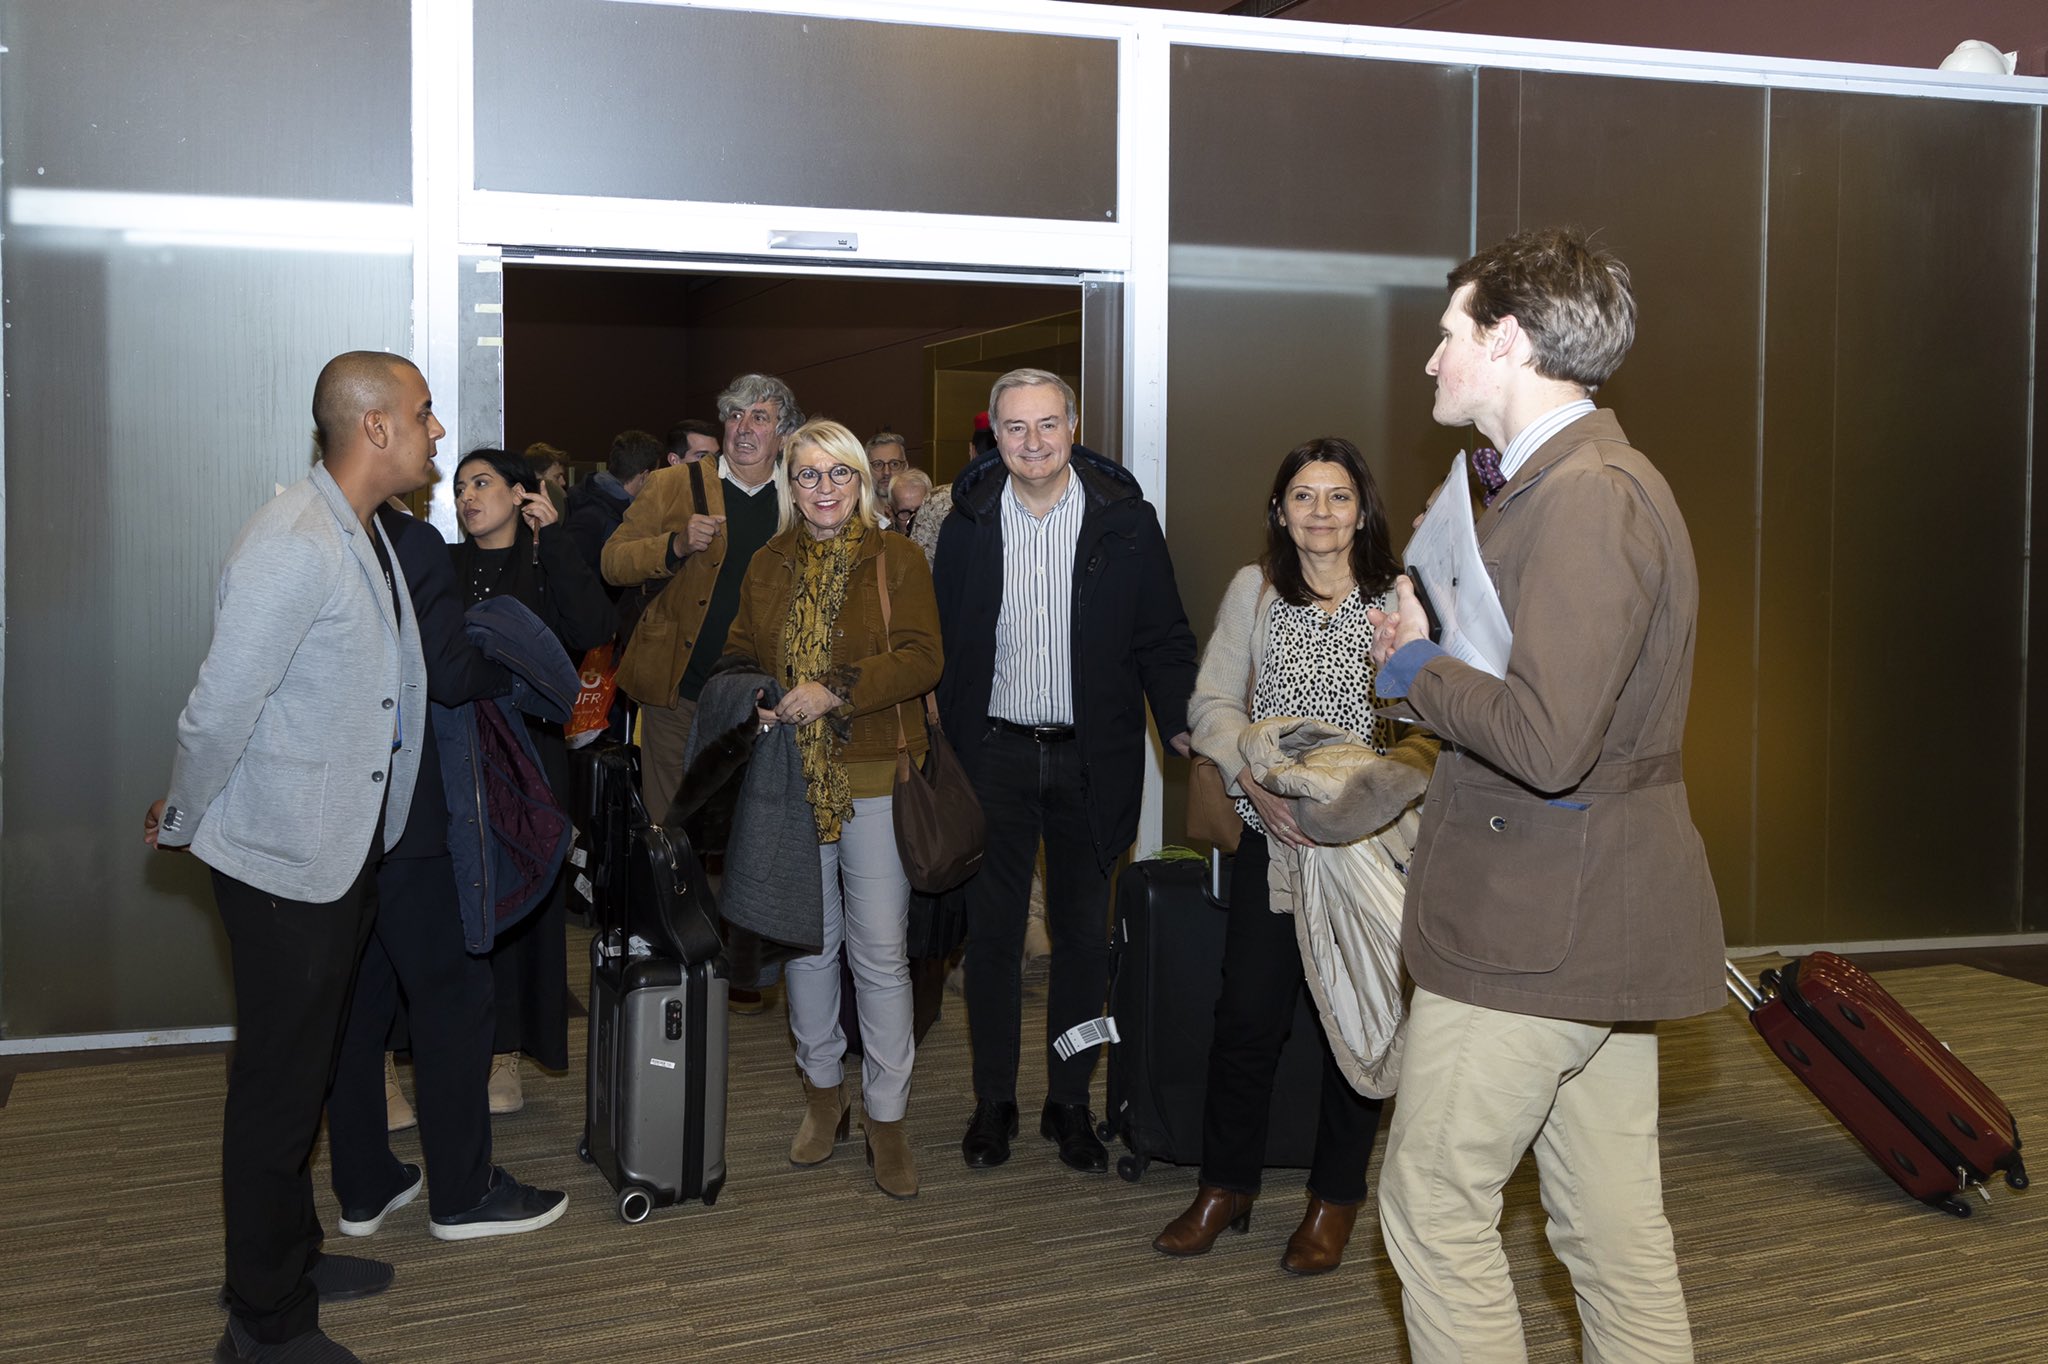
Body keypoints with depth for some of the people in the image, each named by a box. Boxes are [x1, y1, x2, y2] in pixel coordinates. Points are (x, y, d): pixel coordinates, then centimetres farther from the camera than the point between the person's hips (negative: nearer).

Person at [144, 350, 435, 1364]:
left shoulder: (364, 536, 9)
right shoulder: (293, 546, -23)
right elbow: (218, 708, -21)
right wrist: (181, 821, -8)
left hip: (345, 855, 9)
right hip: (285, 862, -9)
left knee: (304, 1072, 21)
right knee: (278, 1089, 3)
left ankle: (291, 1260, 38)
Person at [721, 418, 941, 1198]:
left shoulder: (896, 559, -1)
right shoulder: (768, 566, 11)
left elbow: (921, 659, -11)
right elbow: (740, 654, 18)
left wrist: (835, 691, -21)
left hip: (873, 779, -3)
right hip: (790, 777, 4)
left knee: (880, 951, -2)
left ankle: (886, 1118, 10)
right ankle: (822, 1088, 31)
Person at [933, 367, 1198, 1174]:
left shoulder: (1126, 521, -3)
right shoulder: (967, 523, 1)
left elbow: (1163, 639, 0)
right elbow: (943, 646, 5)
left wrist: (1181, 728, -12)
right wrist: (940, 745, -3)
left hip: (1090, 758, -1)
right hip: (994, 754, 1)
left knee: (1083, 935, 9)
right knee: (992, 932, 8)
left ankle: (1070, 1103, 23)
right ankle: (993, 1101, 22)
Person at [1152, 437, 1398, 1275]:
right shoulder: (1255, 589, 5)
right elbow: (1213, 702, 0)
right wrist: (1254, 781, -15)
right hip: (1272, 832, 1)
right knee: (1247, 1011, 2)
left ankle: (1336, 1197, 24)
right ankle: (1226, 1186, 20)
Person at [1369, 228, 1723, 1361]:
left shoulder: (1586, 496, -20)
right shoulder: (1591, 479, 14)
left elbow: (1545, 740, -28)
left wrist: (1419, 666, -12)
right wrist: (1438, 655, 5)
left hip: (1536, 919, -10)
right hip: (1604, 913, 10)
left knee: (1432, 1204, 2)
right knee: (1611, 1222, 16)